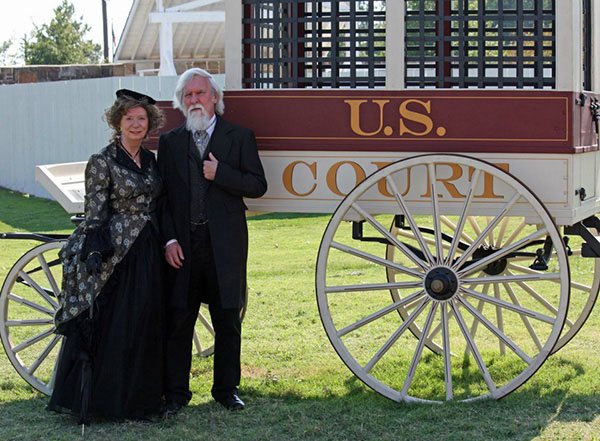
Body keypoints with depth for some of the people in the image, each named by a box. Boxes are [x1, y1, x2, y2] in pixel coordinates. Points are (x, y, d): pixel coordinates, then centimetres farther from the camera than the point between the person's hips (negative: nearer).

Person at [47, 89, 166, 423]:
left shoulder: (151, 161, 11)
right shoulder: (103, 162, -8)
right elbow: (95, 215, -10)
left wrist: (167, 242, 11)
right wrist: (95, 255, -17)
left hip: (149, 254, 7)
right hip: (116, 254, -7)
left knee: (146, 327, 10)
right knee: (110, 328, -3)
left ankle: (140, 397, 19)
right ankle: (98, 400, 7)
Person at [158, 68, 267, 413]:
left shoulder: (239, 137, 7)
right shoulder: (170, 142, 11)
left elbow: (258, 185, 0)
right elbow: (162, 196, 7)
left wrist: (220, 174, -12)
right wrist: (169, 239, -4)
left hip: (225, 244, -1)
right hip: (183, 245, 1)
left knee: (228, 321, 7)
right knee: (179, 321, 3)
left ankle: (227, 389, 19)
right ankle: (176, 392, 12)